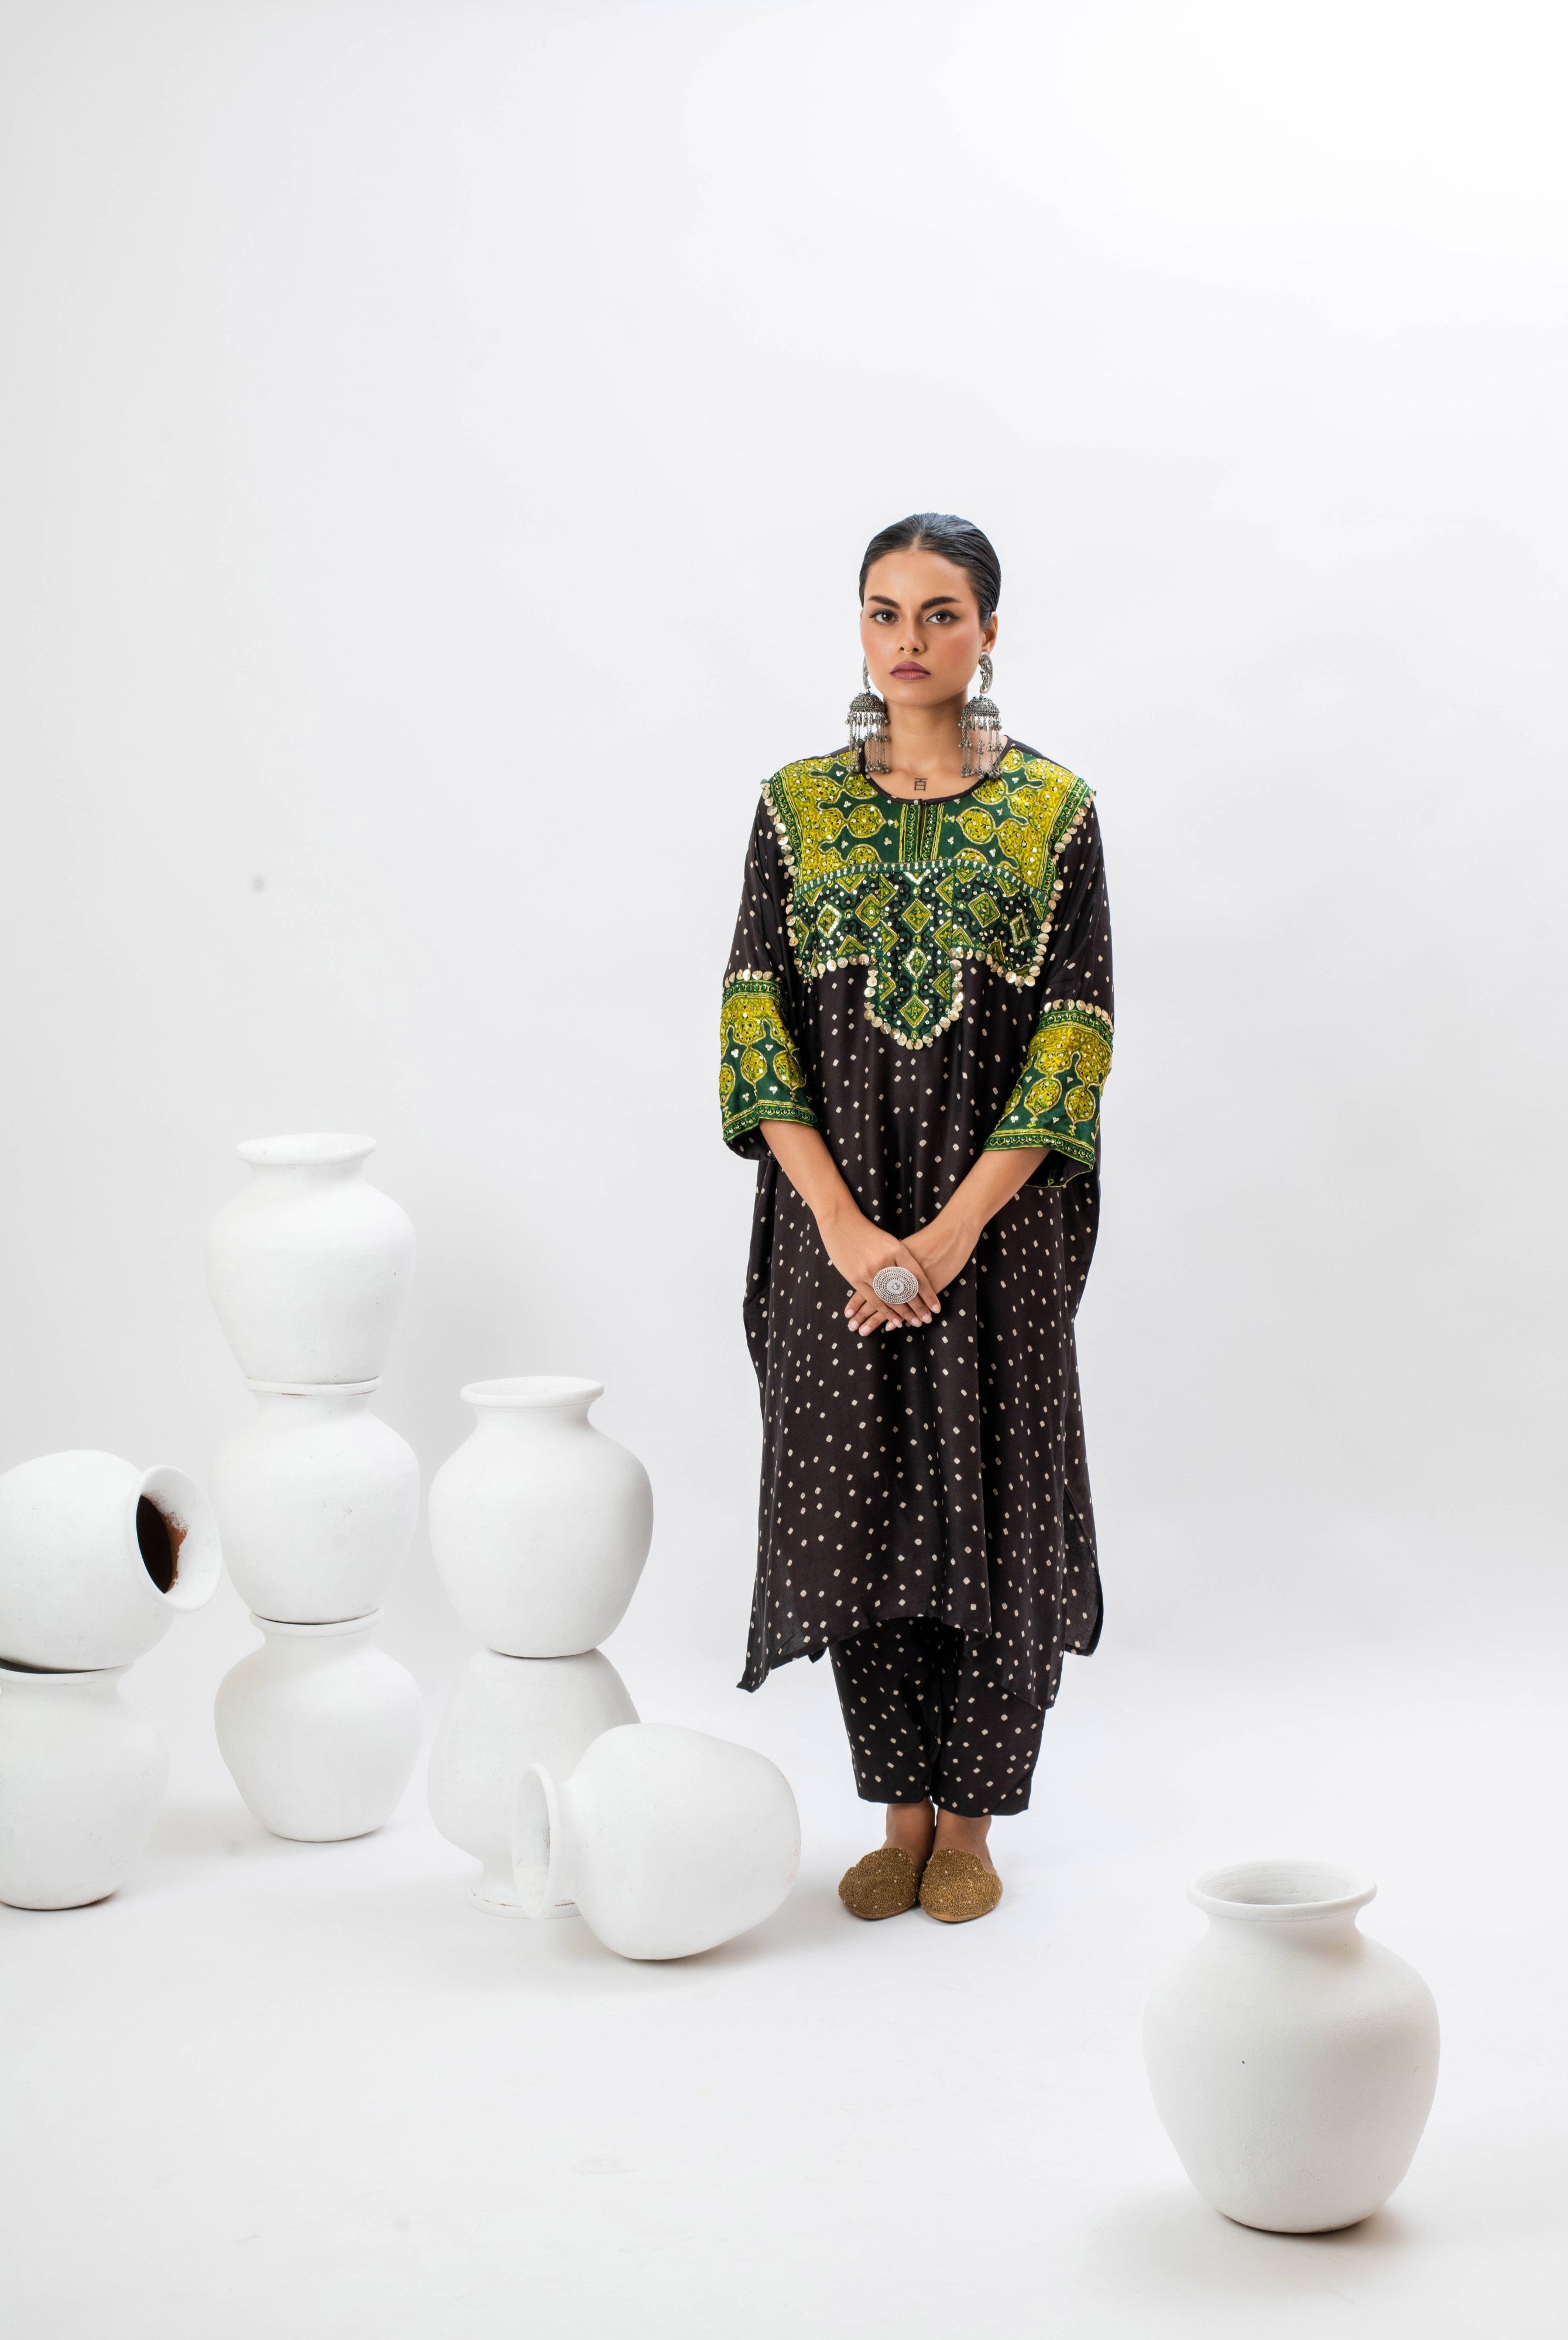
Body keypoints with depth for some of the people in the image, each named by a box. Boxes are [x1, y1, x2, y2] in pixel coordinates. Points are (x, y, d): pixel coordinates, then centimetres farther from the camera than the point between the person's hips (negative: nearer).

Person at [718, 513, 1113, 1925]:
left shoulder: (1053, 811, -1)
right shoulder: (799, 804, 3)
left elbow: (1077, 1033, -6)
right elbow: (756, 1022, -1)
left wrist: (954, 1229, -14)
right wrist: (847, 1230, -12)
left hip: (998, 1215, -1)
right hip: (836, 1224, 2)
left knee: (991, 1502, 3)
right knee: (858, 1505, 6)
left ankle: (970, 1821, 19)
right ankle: (901, 1814, 21)